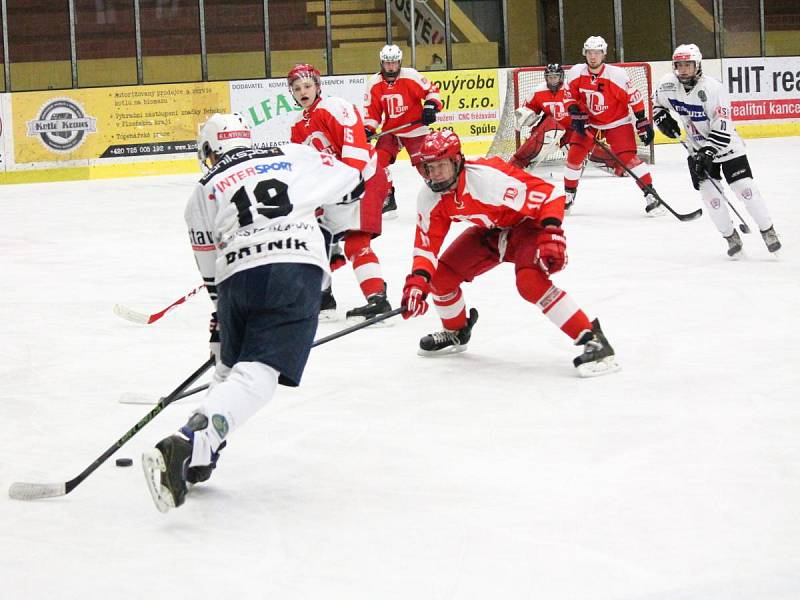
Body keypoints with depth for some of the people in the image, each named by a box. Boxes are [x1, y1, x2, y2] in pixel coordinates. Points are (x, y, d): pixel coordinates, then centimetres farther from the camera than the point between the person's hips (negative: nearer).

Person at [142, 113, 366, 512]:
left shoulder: (203, 191, 23)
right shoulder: (294, 156, 22)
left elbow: (211, 272, 24)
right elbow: (350, 185, 29)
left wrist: (219, 327, 34)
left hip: (237, 277, 2)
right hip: (299, 269, -2)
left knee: (231, 369, 25)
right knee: (256, 376, -11)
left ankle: (197, 455, 19)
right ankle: (188, 447, -29)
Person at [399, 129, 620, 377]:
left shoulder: (488, 178, -36)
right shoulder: (429, 199, -14)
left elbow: (549, 195, -32)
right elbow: (427, 243, -7)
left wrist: (552, 234, -42)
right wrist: (417, 280, -23)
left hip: (528, 225, -8)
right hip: (492, 232, 8)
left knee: (529, 280, -34)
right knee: (440, 275, 3)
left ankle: (592, 340, -31)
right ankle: (456, 333, 34)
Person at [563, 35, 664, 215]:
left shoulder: (617, 74, -24)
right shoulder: (576, 73, -13)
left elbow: (634, 98, -17)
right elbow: (571, 96, 2)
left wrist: (643, 123, -16)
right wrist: (577, 115, -10)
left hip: (617, 121, -4)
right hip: (589, 121, 4)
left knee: (628, 157, -17)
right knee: (574, 155, -2)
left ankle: (650, 195, -13)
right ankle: (568, 194, 17)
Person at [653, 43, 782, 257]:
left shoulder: (712, 88, -25)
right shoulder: (668, 84, -9)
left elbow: (722, 127, -26)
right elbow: (656, 101, 15)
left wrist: (709, 151, -32)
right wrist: (662, 117, -4)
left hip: (725, 144, -4)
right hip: (698, 148, 4)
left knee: (744, 187, -11)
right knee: (709, 192, -6)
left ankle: (768, 231, 1)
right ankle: (730, 237, 9)